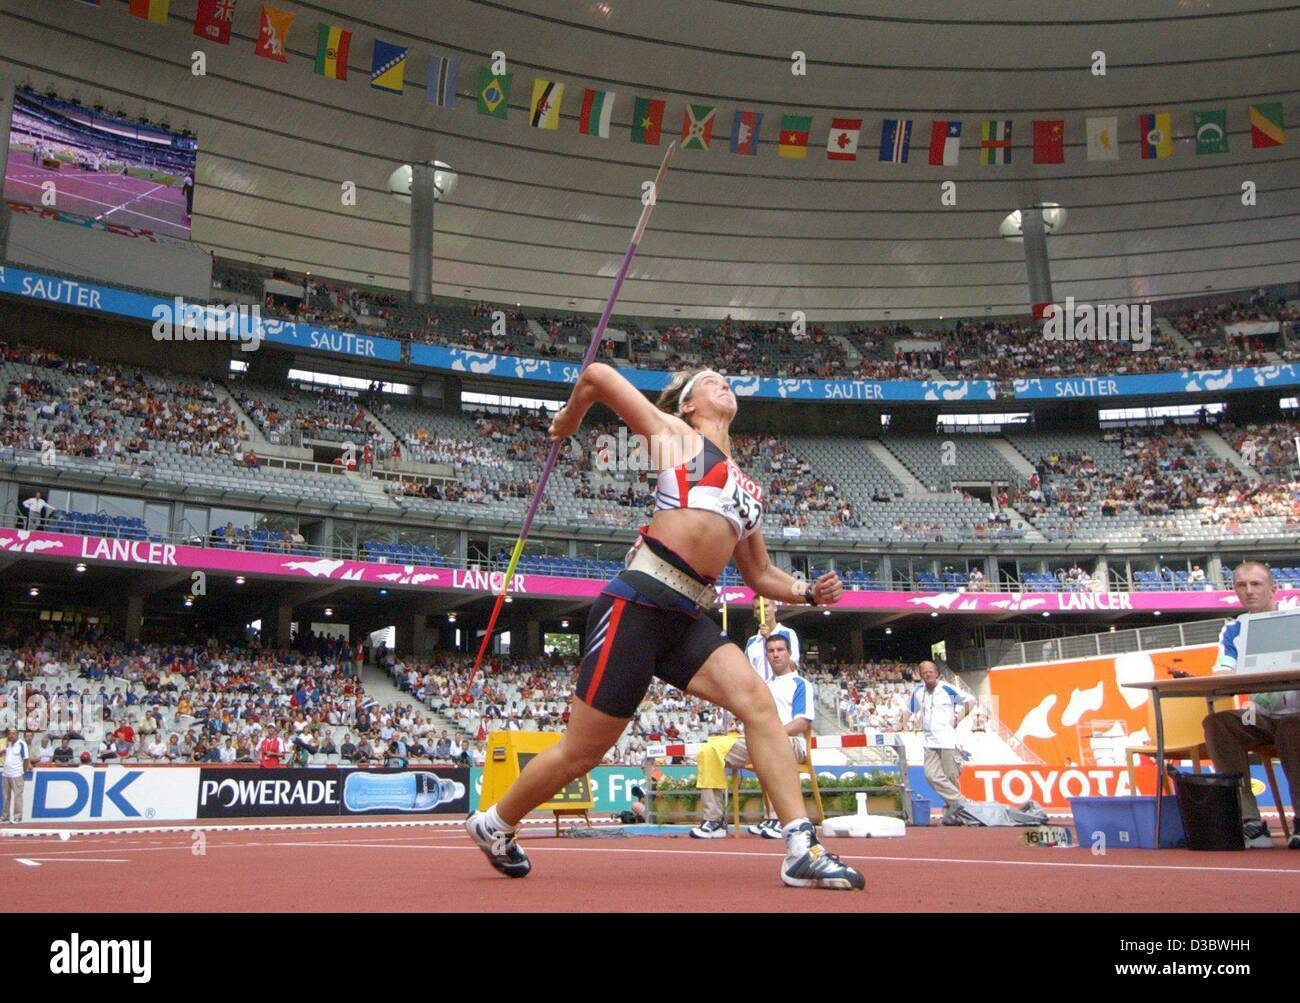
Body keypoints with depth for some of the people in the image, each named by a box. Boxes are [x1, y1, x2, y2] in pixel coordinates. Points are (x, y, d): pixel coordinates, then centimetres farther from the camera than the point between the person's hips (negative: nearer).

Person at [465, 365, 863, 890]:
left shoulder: (745, 488, 24)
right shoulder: (675, 434, 6)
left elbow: (759, 575, 28)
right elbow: (597, 374, 5)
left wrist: (808, 592, 10)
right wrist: (567, 421, 22)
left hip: (685, 619, 6)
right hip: (637, 603, -6)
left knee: (756, 699, -17)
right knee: (582, 752, 1)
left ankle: (801, 850, -17)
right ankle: (494, 824, 26)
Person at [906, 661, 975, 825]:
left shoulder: (947, 689, -6)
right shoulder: (918, 691, 9)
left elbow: (970, 700, -2)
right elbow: (909, 711, 24)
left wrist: (958, 719, -4)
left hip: (947, 739, -5)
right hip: (929, 741, 5)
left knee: (950, 777, -3)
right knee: (932, 775, -8)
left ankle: (951, 812, 6)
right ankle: (959, 802, -1)